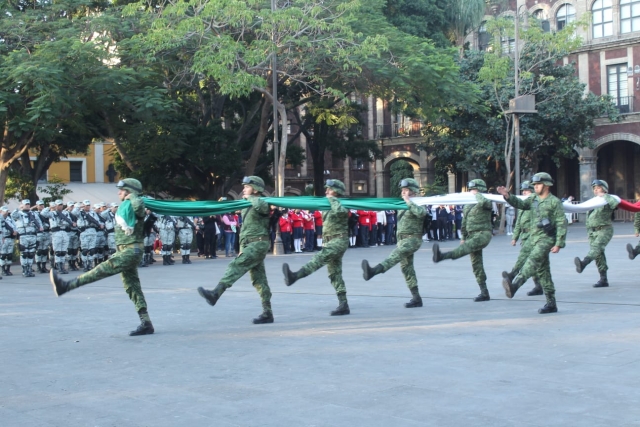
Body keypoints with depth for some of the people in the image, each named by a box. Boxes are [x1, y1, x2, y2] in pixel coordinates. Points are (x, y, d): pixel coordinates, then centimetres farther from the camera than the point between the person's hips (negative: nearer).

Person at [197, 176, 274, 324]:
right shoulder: (247, 207, 21)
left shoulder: (262, 203, -7)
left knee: (236, 266, -22)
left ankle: (215, 294, -32)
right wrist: (242, 248, 20)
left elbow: (260, 206, -34)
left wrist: (249, 197, -15)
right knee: (258, 279, 6)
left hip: (259, 243, -10)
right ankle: (267, 313, 6)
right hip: (250, 245, 10)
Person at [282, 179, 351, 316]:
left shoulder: (341, 204, -8)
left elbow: (340, 211, -32)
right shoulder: (329, 206, 19)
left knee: (320, 258, -30)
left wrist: (332, 199, -19)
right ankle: (343, 305, 9)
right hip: (331, 242, 10)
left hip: (339, 240, -10)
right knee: (335, 274, 7)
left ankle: (295, 276, -50)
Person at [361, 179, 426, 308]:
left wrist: (409, 201, -22)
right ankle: (416, 298, 11)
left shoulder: (418, 204, -6)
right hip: (402, 239, 10)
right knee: (406, 268, 7)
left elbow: (421, 213, -29)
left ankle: (374, 271, -55)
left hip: (412, 239, -10)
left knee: (396, 255, -31)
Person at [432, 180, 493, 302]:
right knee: (476, 264, 5)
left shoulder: (486, 203, -4)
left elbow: (484, 202, -31)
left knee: (467, 246, -33)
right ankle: (484, 293, 9)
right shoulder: (467, 206, 18)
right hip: (472, 236, 9)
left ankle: (442, 256, -59)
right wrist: (463, 237, 25)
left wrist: (477, 195, -13)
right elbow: (464, 223, 26)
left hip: (483, 234, -9)